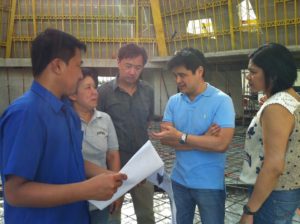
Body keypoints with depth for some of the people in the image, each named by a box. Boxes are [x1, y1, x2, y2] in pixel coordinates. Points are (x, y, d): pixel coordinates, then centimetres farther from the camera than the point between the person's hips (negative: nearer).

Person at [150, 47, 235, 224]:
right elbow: (165, 138, -8)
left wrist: (181, 137, -21)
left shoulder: (221, 100, -15)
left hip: (210, 184, -4)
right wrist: (202, 140, -18)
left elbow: (221, 144, -24)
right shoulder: (173, 101, -1)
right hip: (179, 180, 5)